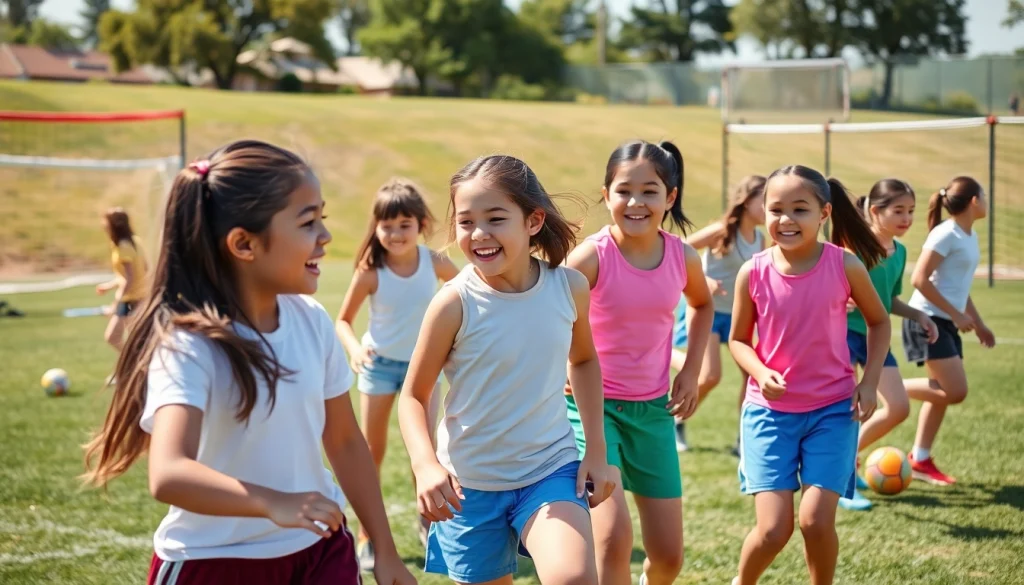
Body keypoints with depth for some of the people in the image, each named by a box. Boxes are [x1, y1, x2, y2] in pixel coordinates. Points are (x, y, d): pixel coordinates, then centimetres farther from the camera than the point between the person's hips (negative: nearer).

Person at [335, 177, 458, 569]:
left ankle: (428, 523, 25)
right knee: (372, 451, 6)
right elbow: (343, 321, -11)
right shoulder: (370, 272, -20)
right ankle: (367, 536, 16)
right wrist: (355, 349, -29)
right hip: (380, 364, -1)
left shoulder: (434, 263, -15)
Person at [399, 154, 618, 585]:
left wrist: (597, 449, 8)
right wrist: (426, 464, -25)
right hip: (471, 483, 0)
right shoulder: (455, 303, -16)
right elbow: (413, 396, -7)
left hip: (551, 470, 1)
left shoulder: (570, 287, -8)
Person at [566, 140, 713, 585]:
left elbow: (703, 305, 18)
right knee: (614, 536, -25)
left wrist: (691, 371, 10)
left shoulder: (682, 257, -5)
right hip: (592, 405, -4)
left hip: (653, 409, 5)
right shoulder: (592, 257, -18)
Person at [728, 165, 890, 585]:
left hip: (832, 410, 0)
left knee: (817, 519, -11)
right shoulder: (753, 273, -8)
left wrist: (869, 381, -2)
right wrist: (760, 373, -15)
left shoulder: (845, 265, -9)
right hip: (769, 411, 0)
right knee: (773, 529, -7)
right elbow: (739, 339, 5)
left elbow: (878, 322, 8)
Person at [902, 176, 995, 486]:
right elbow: (920, 279, -20)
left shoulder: (970, 236, 13)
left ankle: (920, 460, 14)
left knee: (944, 393, 7)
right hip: (928, 320, -9)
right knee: (955, 391, -16)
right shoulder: (946, 234, -14)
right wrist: (957, 314, -17)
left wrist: (978, 323, 22)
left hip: (949, 323, 9)